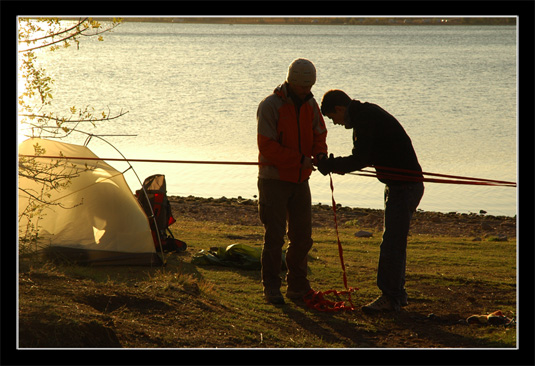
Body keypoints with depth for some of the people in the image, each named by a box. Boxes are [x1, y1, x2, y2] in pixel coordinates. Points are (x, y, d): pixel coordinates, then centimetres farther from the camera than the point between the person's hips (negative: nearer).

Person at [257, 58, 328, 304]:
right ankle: (271, 287, 3)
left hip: (300, 180, 6)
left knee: (302, 237, 9)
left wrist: (320, 155, -11)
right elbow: (267, 146, -18)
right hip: (274, 180, -6)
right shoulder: (270, 106, -13)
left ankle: (297, 287, 19)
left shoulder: (310, 105, 7)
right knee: (274, 237, -5)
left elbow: (318, 136, 12)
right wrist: (300, 159, -22)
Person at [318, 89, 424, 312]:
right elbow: (367, 157, 20)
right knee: (394, 241, 16)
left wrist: (332, 165, -9)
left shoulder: (365, 118, -16)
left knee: (392, 242, -9)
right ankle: (397, 294, 23)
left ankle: (390, 298, -6)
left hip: (404, 187, -11)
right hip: (399, 185, 11)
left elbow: (360, 160, -22)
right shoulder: (368, 113, 16)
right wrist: (337, 164, 9)